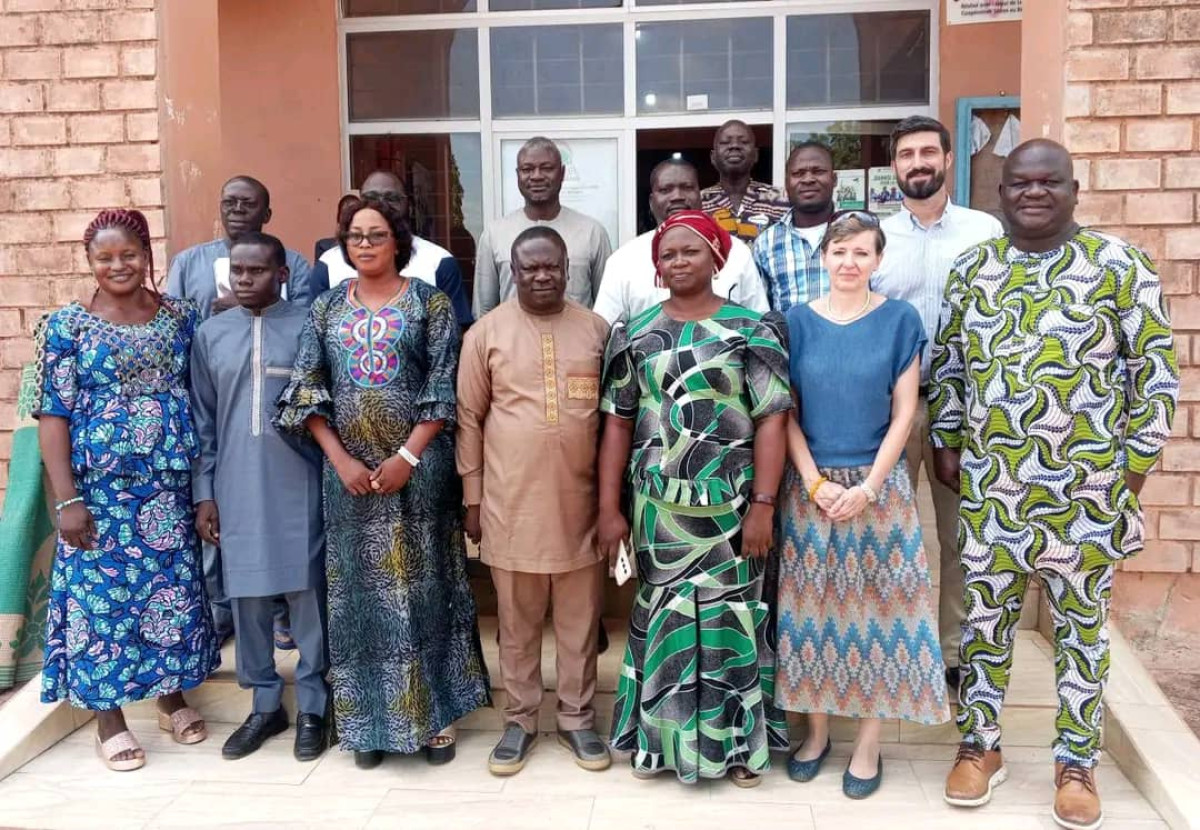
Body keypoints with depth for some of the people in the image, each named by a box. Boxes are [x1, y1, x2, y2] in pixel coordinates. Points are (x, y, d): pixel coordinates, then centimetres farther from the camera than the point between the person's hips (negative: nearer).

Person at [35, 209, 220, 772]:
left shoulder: (181, 316, 4)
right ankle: (109, 721, 20)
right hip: (101, 487, -2)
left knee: (174, 590, 10)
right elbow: (52, 414, -6)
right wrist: (67, 498, -11)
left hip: (171, 482, 3)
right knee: (103, 594, 4)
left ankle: (173, 699, 29)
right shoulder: (67, 325, -3)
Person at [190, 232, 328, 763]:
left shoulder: (307, 326, -2)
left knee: (307, 593, 4)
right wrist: (204, 491, 5)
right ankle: (266, 704, 26)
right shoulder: (211, 334, 7)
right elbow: (203, 420, 9)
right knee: (247, 596, 10)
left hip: (299, 487, -3)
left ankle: (312, 707, 18)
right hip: (236, 489, 3)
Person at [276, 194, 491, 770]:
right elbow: (306, 391, 3)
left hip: (418, 465, -2)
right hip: (348, 468, 3)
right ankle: (370, 719, 21)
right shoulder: (326, 308, 8)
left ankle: (436, 712, 17)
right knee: (361, 589, 8)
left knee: (422, 583, 4)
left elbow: (444, 390, -6)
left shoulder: (430, 302, 1)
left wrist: (407, 457, -13)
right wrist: (341, 460, -8)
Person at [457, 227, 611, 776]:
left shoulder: (596, 329, 4)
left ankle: (577, 718, 27)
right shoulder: (486, 332, 0)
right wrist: (473, 498, 1)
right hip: (511, 503, -1)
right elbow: (469, 418, 2)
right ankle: (519, 720, 27)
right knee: (517, 624, 11)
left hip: (579, 502, 1)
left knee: (580, 621, 12)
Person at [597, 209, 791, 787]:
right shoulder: (635, 334, 6)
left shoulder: (751, 329, -1)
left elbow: (771, 420, -5)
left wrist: (763, 504, -12)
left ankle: (736, 739, 23)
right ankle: (662, 735, 25)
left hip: (730, 501, -2)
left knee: (729, 613, 6)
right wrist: (609, 507, 1)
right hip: (657, 502, 2)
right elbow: (618, 423, 5)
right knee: (663, 614, 9)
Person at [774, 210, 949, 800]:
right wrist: (815, 482, -9)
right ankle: (816, 730, 23)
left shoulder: (899, 320, 0)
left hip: (878, 484, -1)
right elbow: (786, 412, 1)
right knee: (813, 605, 6)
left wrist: (867, 487, -11)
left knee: (876, 604, 3)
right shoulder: (798, 321, 2)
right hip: (810, 486, 1)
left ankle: (868, 743, 17)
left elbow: (904, 412, -2)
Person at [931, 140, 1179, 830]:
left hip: (1085, 484, -2)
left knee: (1082, 623, 10)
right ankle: (981, 745, 27)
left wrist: (1136, 462, -5)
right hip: (989, 481, 3)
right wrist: (946, 442, 7)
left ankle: (1078, 762, 25)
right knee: (985, 616, 11)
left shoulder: (1120, 264, -4)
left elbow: (1156, 368, -2)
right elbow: (948, 362, 12)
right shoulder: (972, 268, 6)